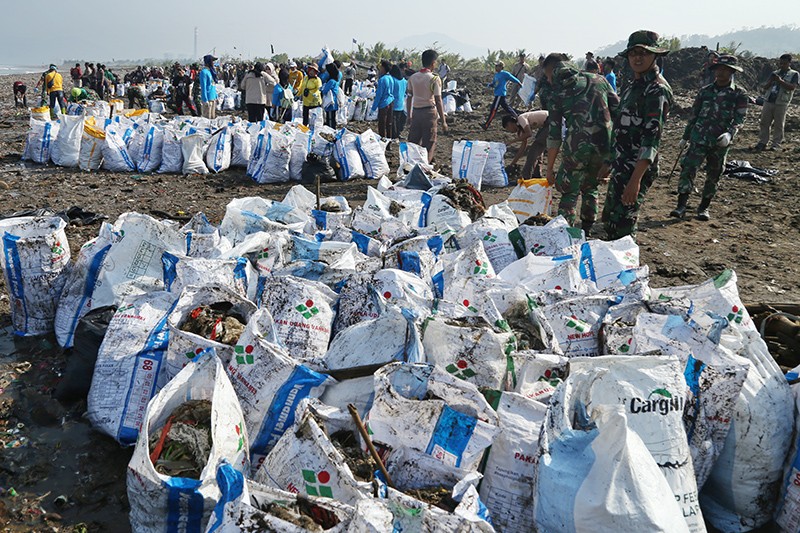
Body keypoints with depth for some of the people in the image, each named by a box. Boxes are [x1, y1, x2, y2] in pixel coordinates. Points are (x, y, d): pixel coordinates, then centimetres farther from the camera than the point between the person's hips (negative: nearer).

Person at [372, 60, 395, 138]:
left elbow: (379, 95, -17)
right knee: (389, 124, 16)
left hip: (384, 104, -8)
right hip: (391, 102, 8)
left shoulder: (382, 79, -17)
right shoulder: (390, 78, 7)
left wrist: (373, 108, -12)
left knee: (382, 125, 0)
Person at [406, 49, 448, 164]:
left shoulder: (412, 77, 5)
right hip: (429, 112, -5)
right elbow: (438, 101, -13)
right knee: (429, 143, 3)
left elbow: (409, 97, 9)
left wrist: (409, 116, 17)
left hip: (415, 112, 5)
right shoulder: (435, 79, -11)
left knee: (413, 141, 12)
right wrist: (443, 121, -9)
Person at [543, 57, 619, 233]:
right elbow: (618, 108, 7)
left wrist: (549, 169, 7)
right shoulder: (598, 80, 11)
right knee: (590, 188, 23)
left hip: (577, 147, -4)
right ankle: (587, 231, 29)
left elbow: (554, 136, 1)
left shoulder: (556, 95, 3)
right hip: (605, 146, 4)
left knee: (569, 193, 9)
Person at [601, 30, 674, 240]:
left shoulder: (658, 90, -14)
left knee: (622, 223, -7)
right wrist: (608, 163, 21)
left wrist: (636, 178, -28)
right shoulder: (630, 86, 14)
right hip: (621, 165, 9)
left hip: (637, 168, -9)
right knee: (609, 217, 16)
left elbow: (652, 137, -21)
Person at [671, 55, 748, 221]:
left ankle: (704, 207, 20)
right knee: (687, 170, -11)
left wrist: (730, 134, -28)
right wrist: (685, 136, 15)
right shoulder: (705, 91, 6)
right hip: (698, 139, 1)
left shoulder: (739, 94, -2)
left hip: (720, 143, -1)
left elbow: (740, 118, -9)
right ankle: (681, 206, -9)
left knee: (713, 176, 7)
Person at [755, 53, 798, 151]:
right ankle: (762, 142, 7)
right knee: (764, 122, 2)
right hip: (768, 101, 4)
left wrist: (780, 81, -18)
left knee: (778, 124, -1)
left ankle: (776, 144, 3)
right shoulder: (775, 73, 17)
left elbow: (792, 87, -10)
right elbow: (765, 88, 14)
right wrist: (771, 81, -6)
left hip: (781, 103, -4)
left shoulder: (794, 74, 4)